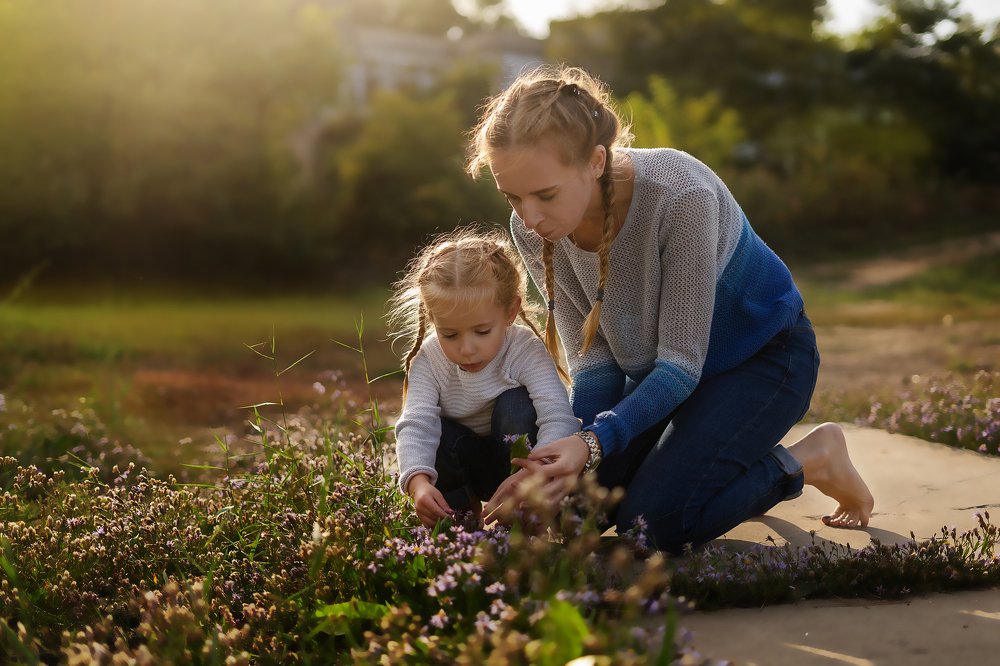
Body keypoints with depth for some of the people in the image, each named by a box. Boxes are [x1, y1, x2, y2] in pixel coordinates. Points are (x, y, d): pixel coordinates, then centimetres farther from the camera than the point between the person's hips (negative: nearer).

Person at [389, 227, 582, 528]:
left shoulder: (526, 352, -26)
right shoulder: (428, 359, -19)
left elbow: (558, 419, -37)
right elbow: (416, 424, -29)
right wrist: (418, 481, -51)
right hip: (465, 465, 2)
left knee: (516, 405, -31)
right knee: (436, 433, -30)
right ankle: (460, 508, -3)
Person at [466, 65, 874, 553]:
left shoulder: (681, 196, -36)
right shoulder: (533, 229, -18)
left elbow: (682, 362, -30)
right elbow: (593, 361, -12)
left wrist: (594, 441, -43)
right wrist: (574, 458, -30)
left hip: (760, 353, -6)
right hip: (652, 366, 6)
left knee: (651, 519, -21)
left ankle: (813, 458, 2)